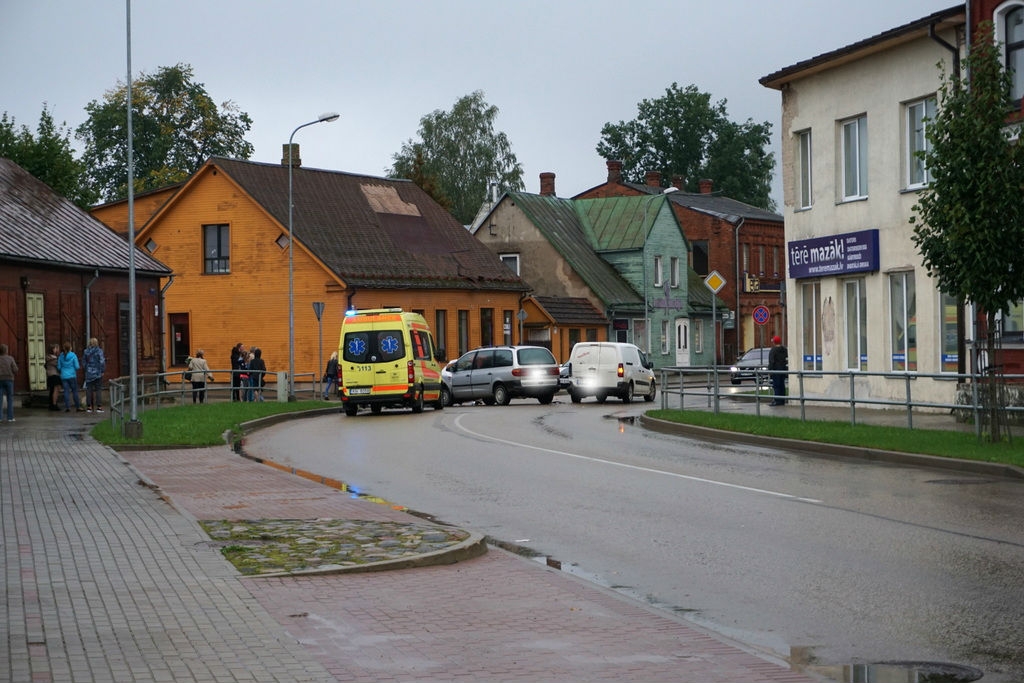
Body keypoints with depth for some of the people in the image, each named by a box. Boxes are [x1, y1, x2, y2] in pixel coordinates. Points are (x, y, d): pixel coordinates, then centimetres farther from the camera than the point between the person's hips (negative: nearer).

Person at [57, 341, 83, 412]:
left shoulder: (61, 356, 1)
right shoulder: (73, 355, -8)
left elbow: (59, 367, 4)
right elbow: (77, 367, -8)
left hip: (64, 376, 2)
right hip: (72, 376, -2)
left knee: (66, 391, 3)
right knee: (75, 391, 5)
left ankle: (67, 407, -3)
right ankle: (78, 406, 7)